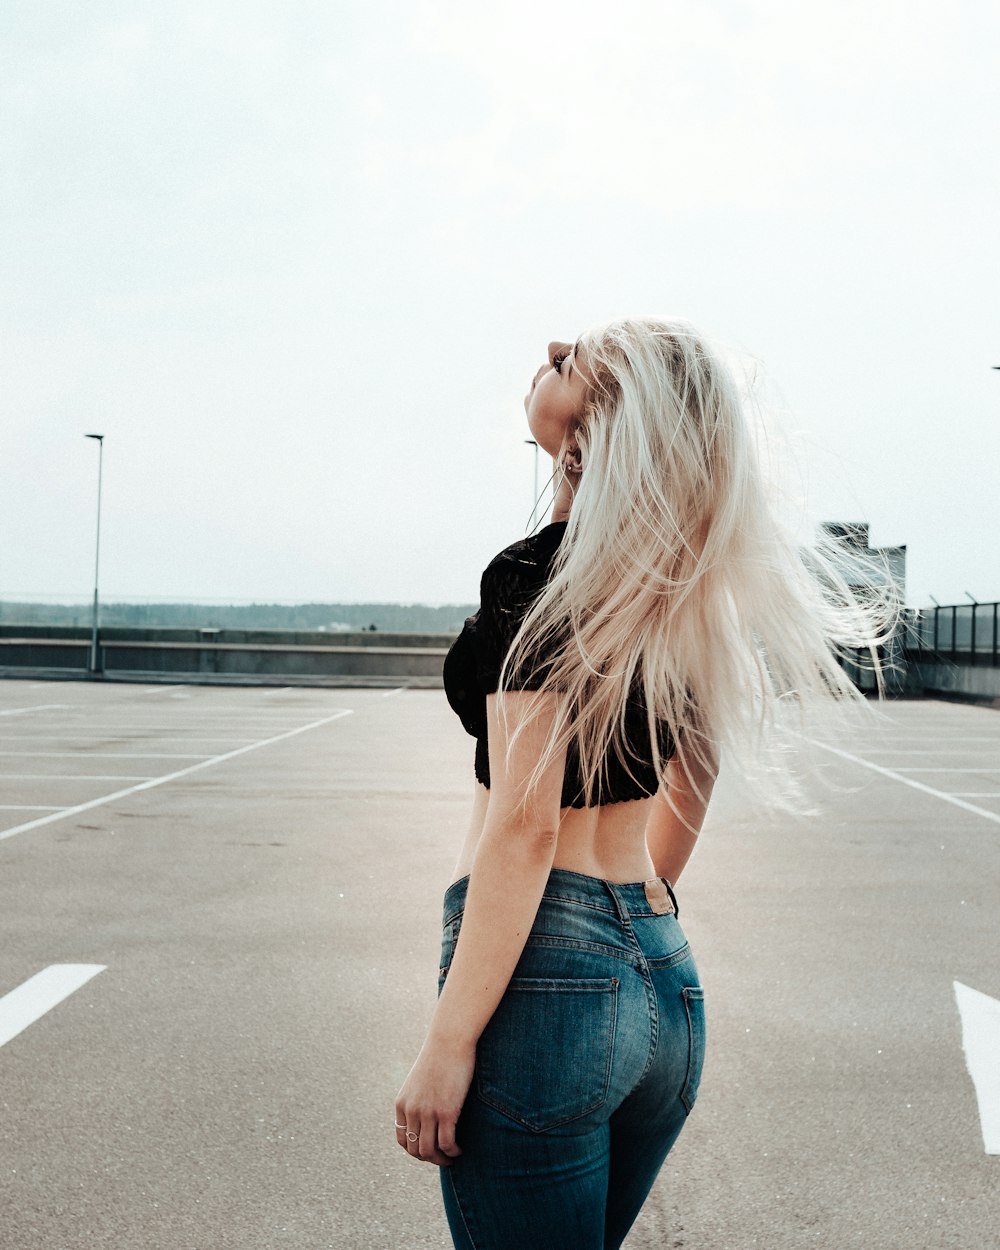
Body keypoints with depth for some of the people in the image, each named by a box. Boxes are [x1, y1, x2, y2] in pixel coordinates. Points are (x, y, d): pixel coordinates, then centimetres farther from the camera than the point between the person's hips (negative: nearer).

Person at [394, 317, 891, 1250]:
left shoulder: (539, 575, -14)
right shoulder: (693, 594, 8)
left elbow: (525, 828, -19)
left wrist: (447, 1043, -16)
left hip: (550, 978, -8)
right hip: (665, 975, 8)